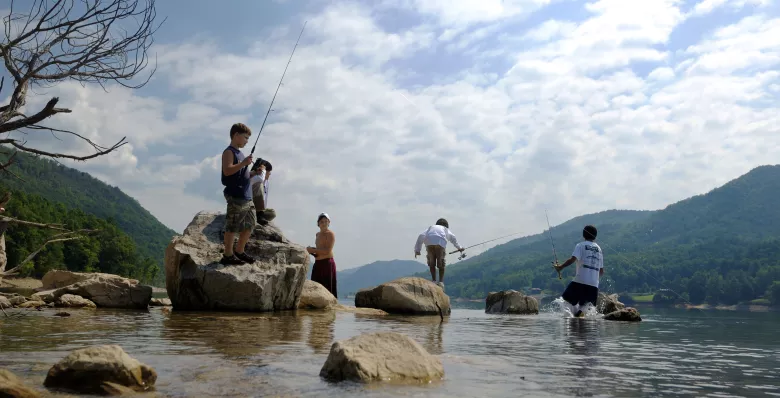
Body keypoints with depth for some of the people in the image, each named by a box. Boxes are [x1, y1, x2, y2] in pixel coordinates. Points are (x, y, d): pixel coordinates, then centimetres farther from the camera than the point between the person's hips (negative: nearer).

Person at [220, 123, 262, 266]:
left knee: (250, 224, 13)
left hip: (247, 196, 10)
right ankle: (228, 255, 1)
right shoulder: (229, 152, -7)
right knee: (232, 226, -6)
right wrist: (243, 163, -24)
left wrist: (253, 173, 12)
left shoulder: (240, 153, 21)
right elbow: (227, 171, -21)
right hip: (235, 196, -10)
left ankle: (239, 251, 24)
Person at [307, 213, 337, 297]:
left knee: (327, 288, -9)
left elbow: (328, 251, -16)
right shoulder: (318, 234, 19)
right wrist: (311, 250, 7)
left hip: (327, 263, -8)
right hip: (317, 264, 8)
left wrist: (313, 250, -12)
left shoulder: (330, 234, -6)